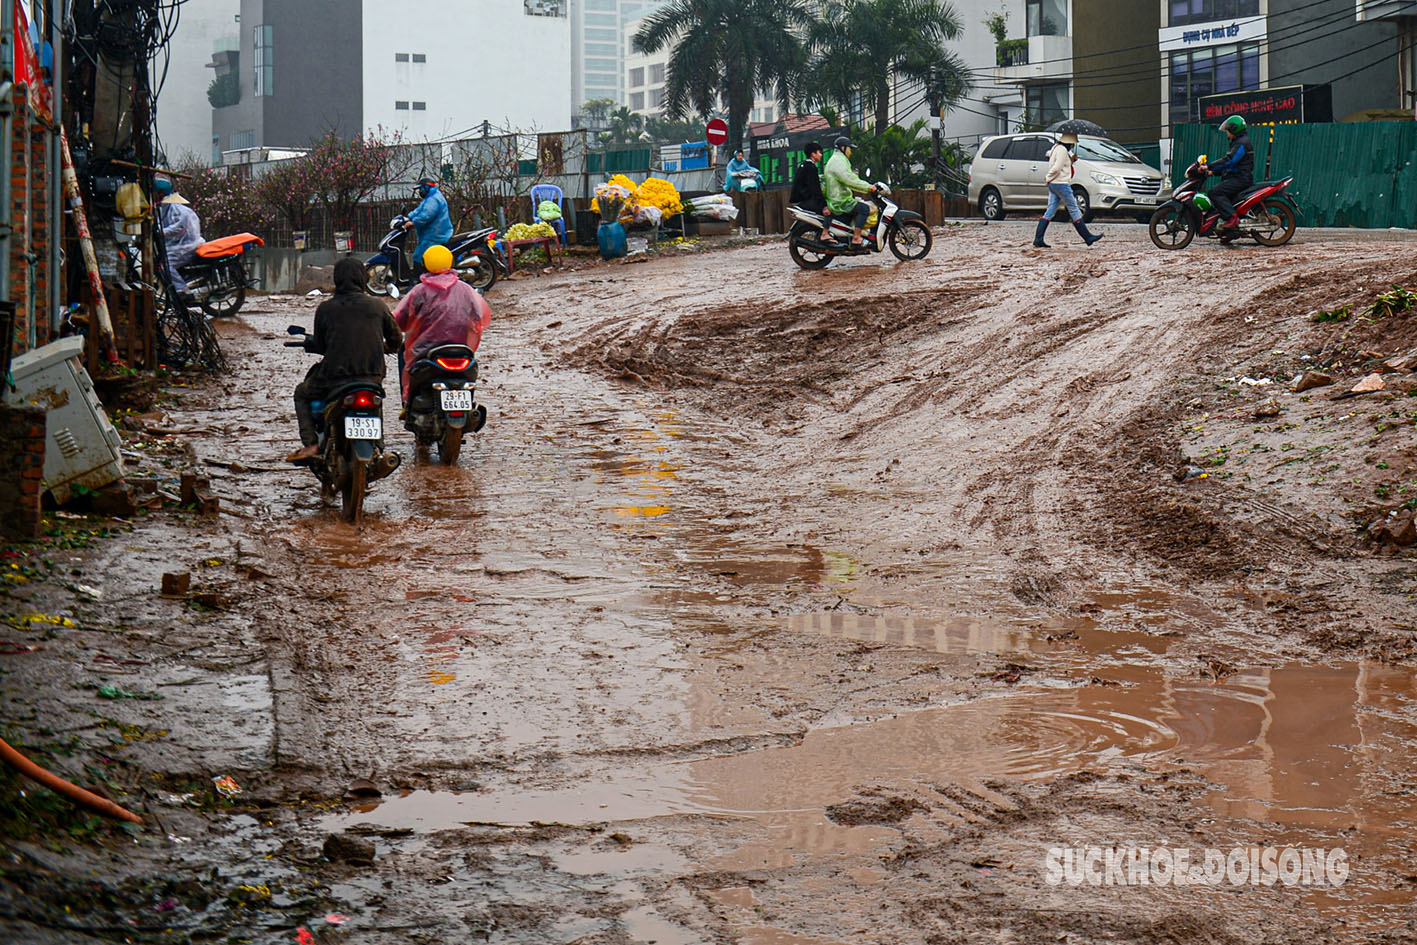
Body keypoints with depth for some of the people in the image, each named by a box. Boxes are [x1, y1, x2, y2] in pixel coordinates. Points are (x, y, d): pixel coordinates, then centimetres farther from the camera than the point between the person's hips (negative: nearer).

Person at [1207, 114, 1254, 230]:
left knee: (1214, 192, -23)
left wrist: (1209, 167, -22)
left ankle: (1232, 217, -32)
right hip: (1237, 178, 11)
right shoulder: (1238, 142, 23)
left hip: (1240, 179, -11)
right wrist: (1213, 172, 19)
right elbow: (1229, 161, 27)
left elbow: (1229, 160, -22)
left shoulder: (1242, 143, -11)